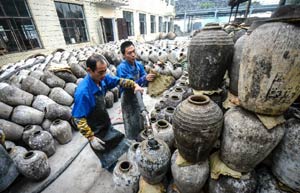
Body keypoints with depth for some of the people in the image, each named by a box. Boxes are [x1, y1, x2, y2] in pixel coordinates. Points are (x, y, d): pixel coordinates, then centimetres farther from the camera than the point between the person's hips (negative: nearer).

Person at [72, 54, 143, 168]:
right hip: (96, 132, -7)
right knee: (107, 157, 16)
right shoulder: (83, 92, -34)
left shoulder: (102, 79, -13)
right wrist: (91, 138, -26)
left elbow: (119, 81, 1)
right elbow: (78, 119, -27)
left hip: (106, 124, 8)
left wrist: (134, 85, -11)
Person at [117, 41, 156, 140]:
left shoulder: (139, 64, -4)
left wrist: (150, 78, -24)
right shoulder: (122, 68, -22)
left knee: (141, 121, 22)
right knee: (131, 124, 10)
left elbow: (145, 82, -2)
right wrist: (144, 78, -37)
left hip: (138, 96, 6)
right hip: (128, 99, -6)